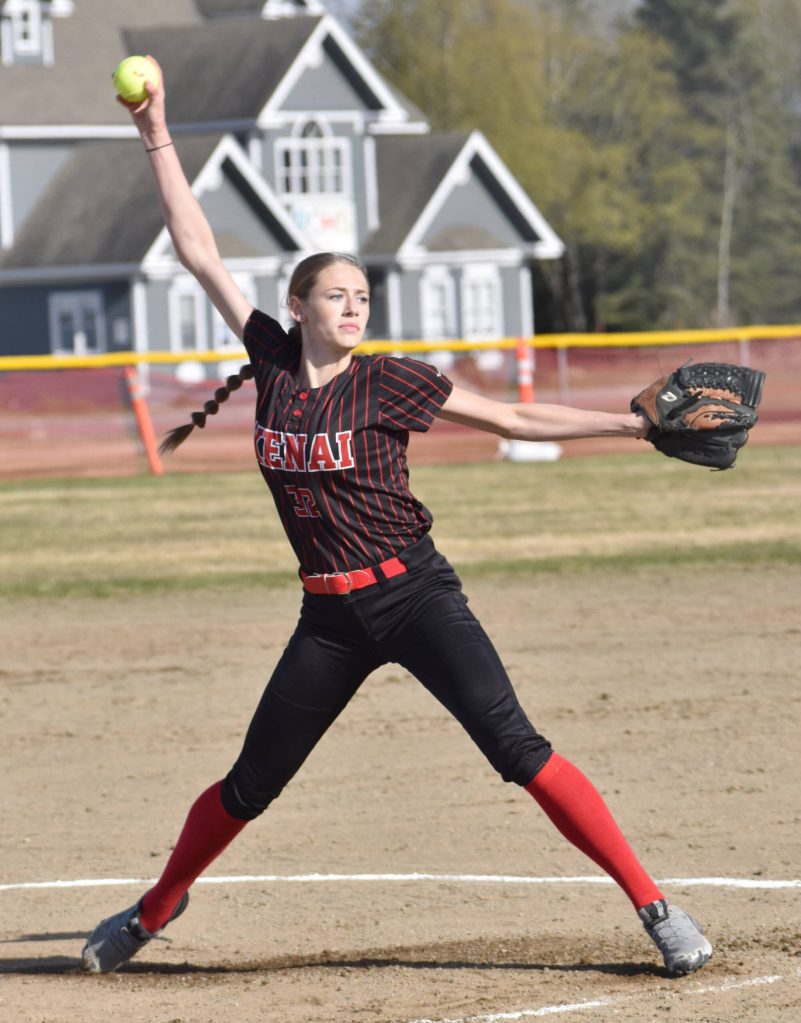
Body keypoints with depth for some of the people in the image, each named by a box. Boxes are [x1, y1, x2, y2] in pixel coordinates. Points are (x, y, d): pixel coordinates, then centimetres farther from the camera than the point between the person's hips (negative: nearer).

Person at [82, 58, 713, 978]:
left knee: (515, 747, -17)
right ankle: (156, 910, 34)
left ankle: (653, 906, -17)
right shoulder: (274, 362, 3)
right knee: (249, 785, 11)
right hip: (329, 615, 4)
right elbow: (200, 256, 5)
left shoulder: (390, 384, -6)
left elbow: (517, 420, -2)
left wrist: (631, 422, -11)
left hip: (411, 594, -3)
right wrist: (156, 139, 3)